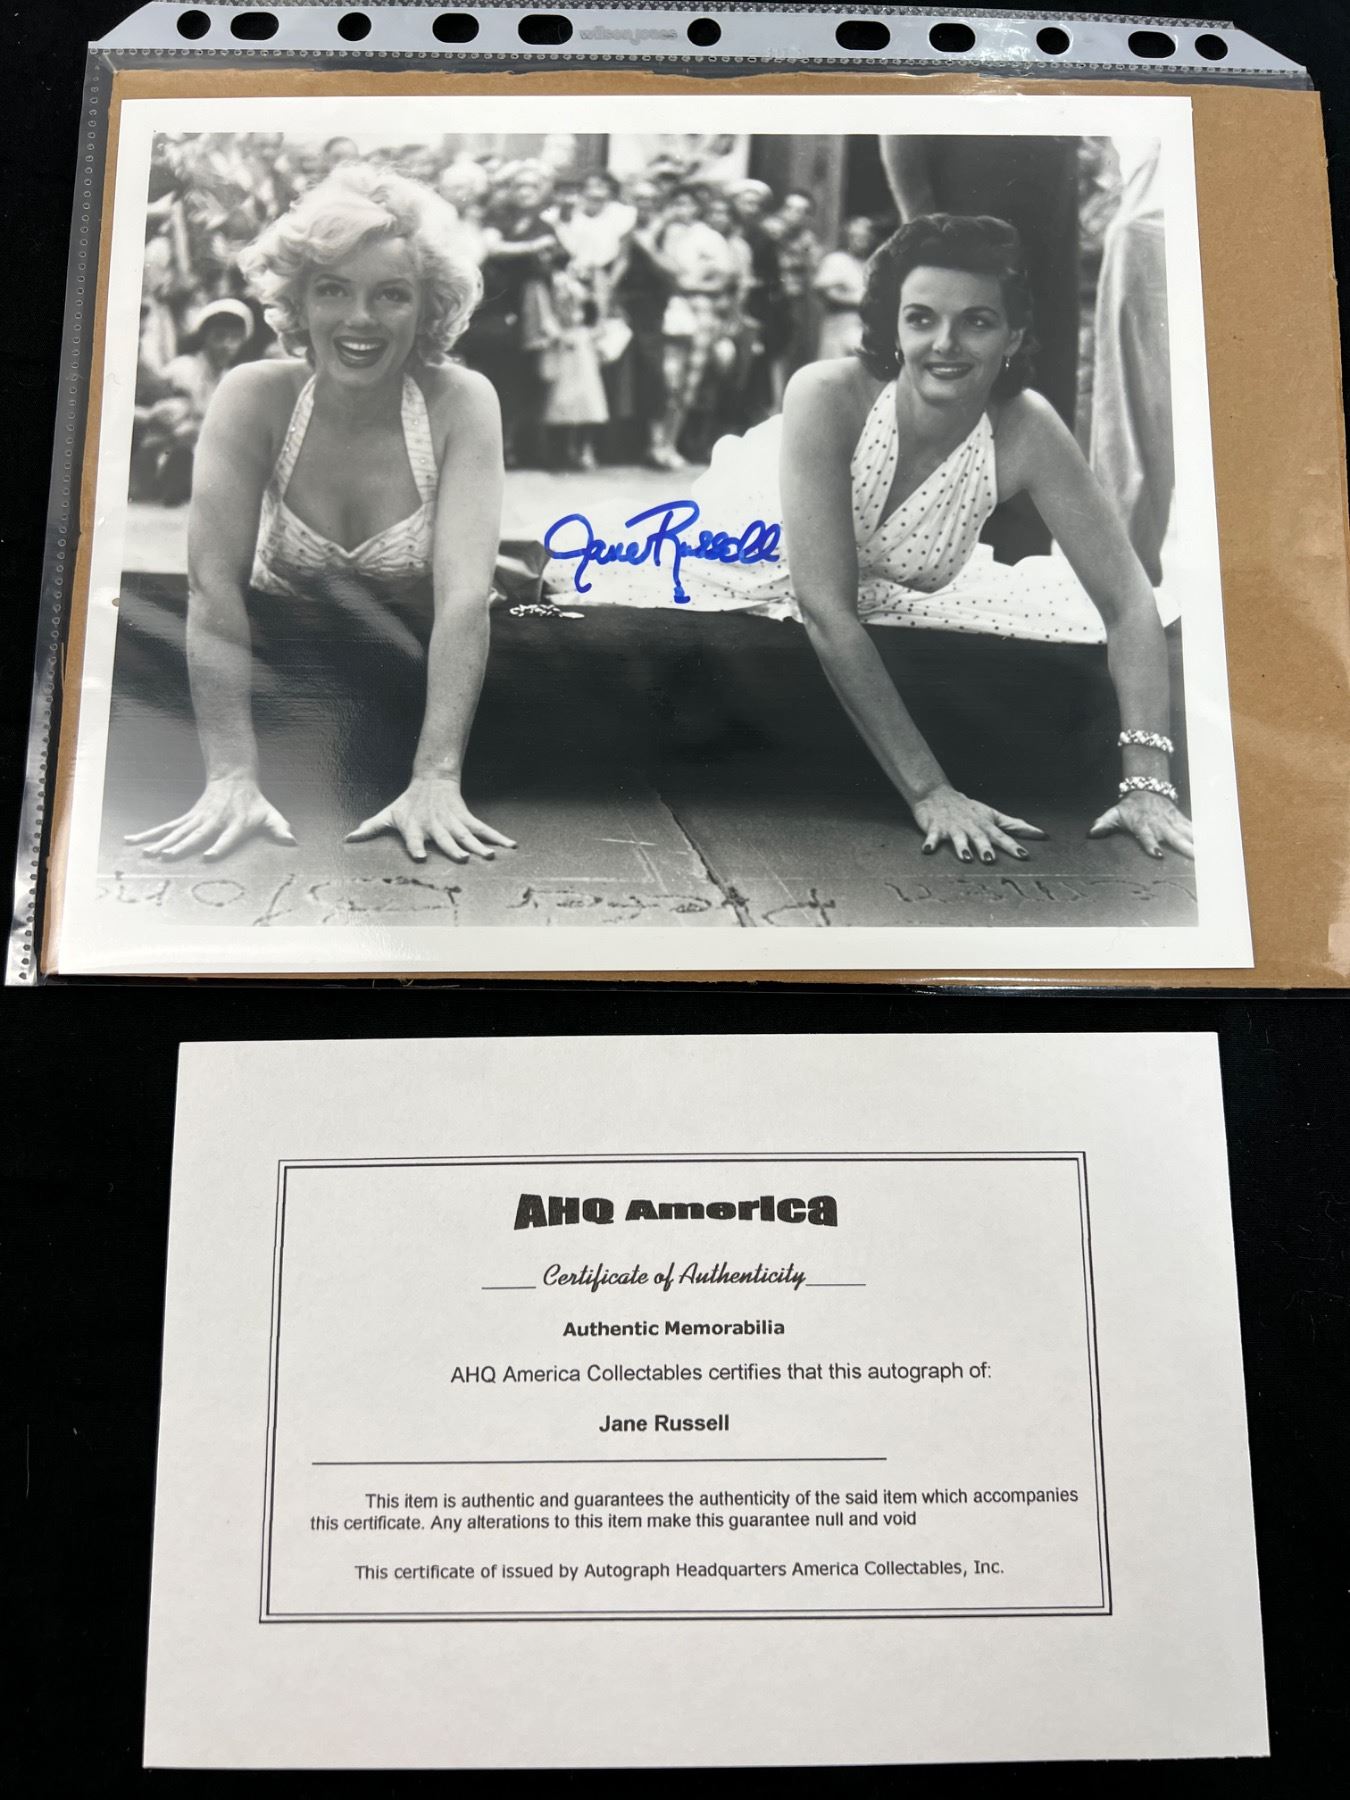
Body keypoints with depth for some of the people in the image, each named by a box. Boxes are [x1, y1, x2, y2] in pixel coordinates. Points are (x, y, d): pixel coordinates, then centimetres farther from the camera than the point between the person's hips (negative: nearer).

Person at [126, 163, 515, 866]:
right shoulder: (252, 398, -11)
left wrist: (436, 779, -38)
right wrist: (231, 776, -34)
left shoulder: (460, 403, -13)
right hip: (276, 681, 0)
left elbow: (465, 596, -25)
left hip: (415, 687, 1)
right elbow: (213, 585, -21)